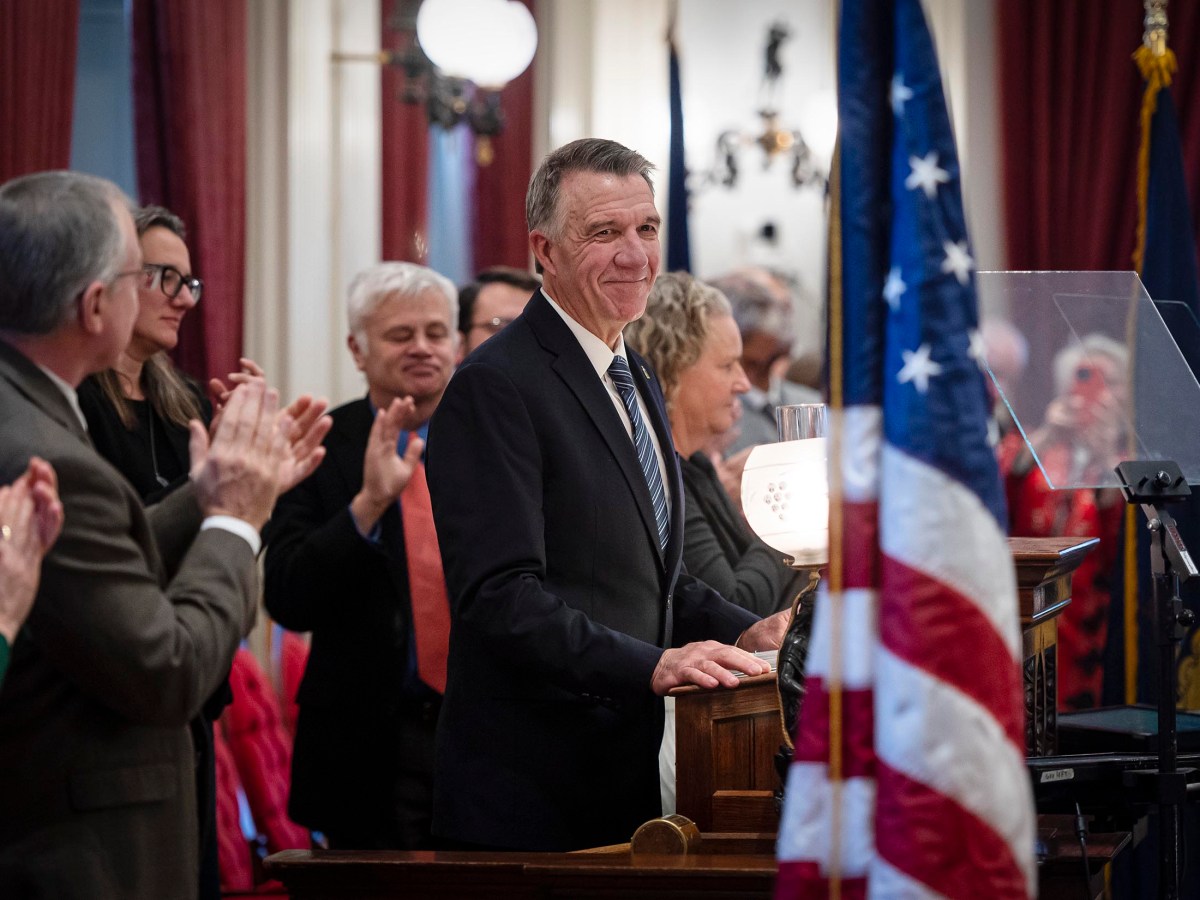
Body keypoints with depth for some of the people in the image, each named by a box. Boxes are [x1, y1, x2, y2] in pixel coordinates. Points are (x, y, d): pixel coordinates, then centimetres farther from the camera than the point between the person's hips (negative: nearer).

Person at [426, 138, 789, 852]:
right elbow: (500, 595, -22)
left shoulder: (639, 384, 17)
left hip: (627, 778, 8)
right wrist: (651, 666, -29)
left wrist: (744, 633, 7)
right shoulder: (495, 387, -13)